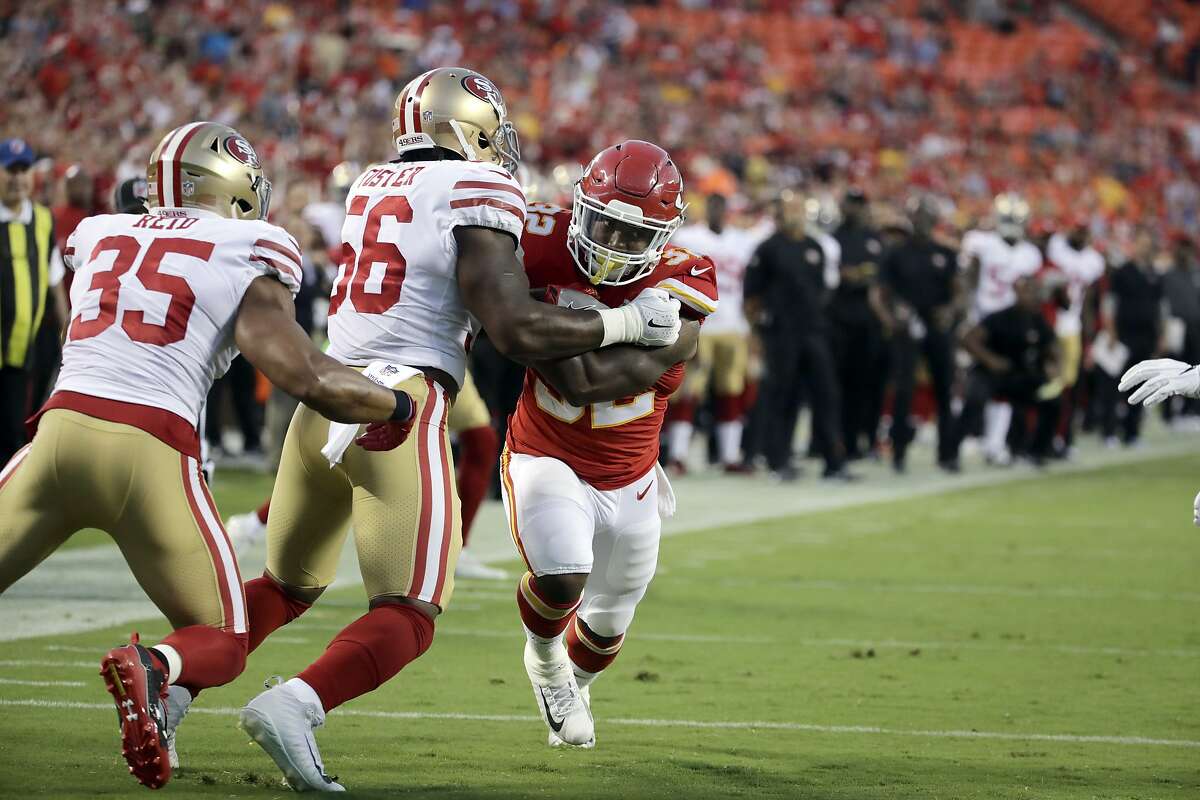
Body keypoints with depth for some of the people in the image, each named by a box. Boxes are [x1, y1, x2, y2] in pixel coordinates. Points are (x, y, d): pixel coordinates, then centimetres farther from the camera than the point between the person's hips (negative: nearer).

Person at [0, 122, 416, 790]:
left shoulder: (98, 238, 18)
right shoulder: (248, 258, 5)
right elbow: (305, 378, -3)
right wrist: (395, 404, 15)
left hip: (62, 428, 3)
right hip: (150, 454, -3)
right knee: (222, 645, 12)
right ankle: (152, 669, -22)